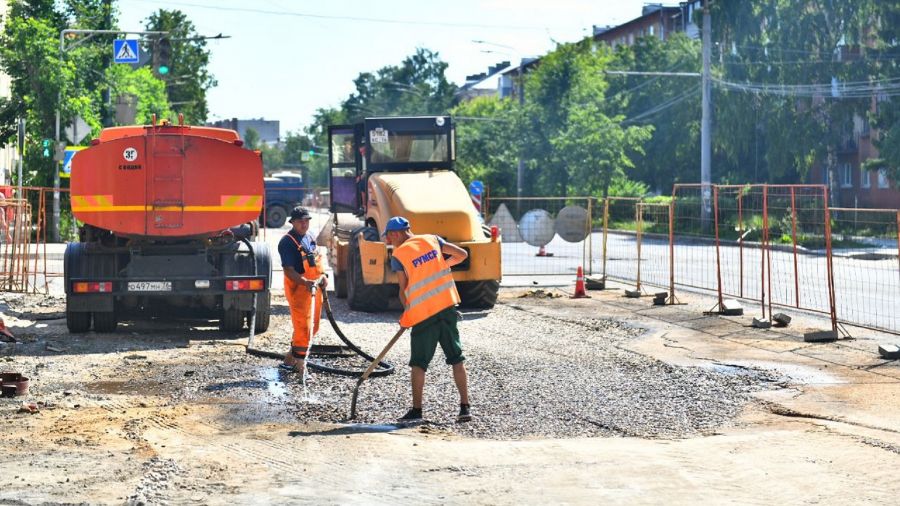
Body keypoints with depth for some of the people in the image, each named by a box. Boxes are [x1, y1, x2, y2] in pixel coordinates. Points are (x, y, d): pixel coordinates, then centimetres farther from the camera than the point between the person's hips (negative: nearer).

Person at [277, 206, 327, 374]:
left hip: (314, 287, 9)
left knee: (313, 327, 17)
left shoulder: (309, 237, 11)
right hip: (298, 288, -9)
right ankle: (300, 366, -4)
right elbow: (289, 271, -21)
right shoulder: (287, 242, -16)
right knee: (303, 328, -10)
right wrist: (306, 282, -34)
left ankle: (291, 358, 29)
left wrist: (322, 276, 6)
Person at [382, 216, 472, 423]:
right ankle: (465, 408, 5)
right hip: (447, 305, 4)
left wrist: (407, 313, 13)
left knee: (419, 363, 6)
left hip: (423, 313, -4)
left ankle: (417, 410, 8)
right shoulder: (432, 240, 7)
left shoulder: (398, 256, -5)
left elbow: (403, 290, -2)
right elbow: (461, 254, 8)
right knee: (457, 358, 8)